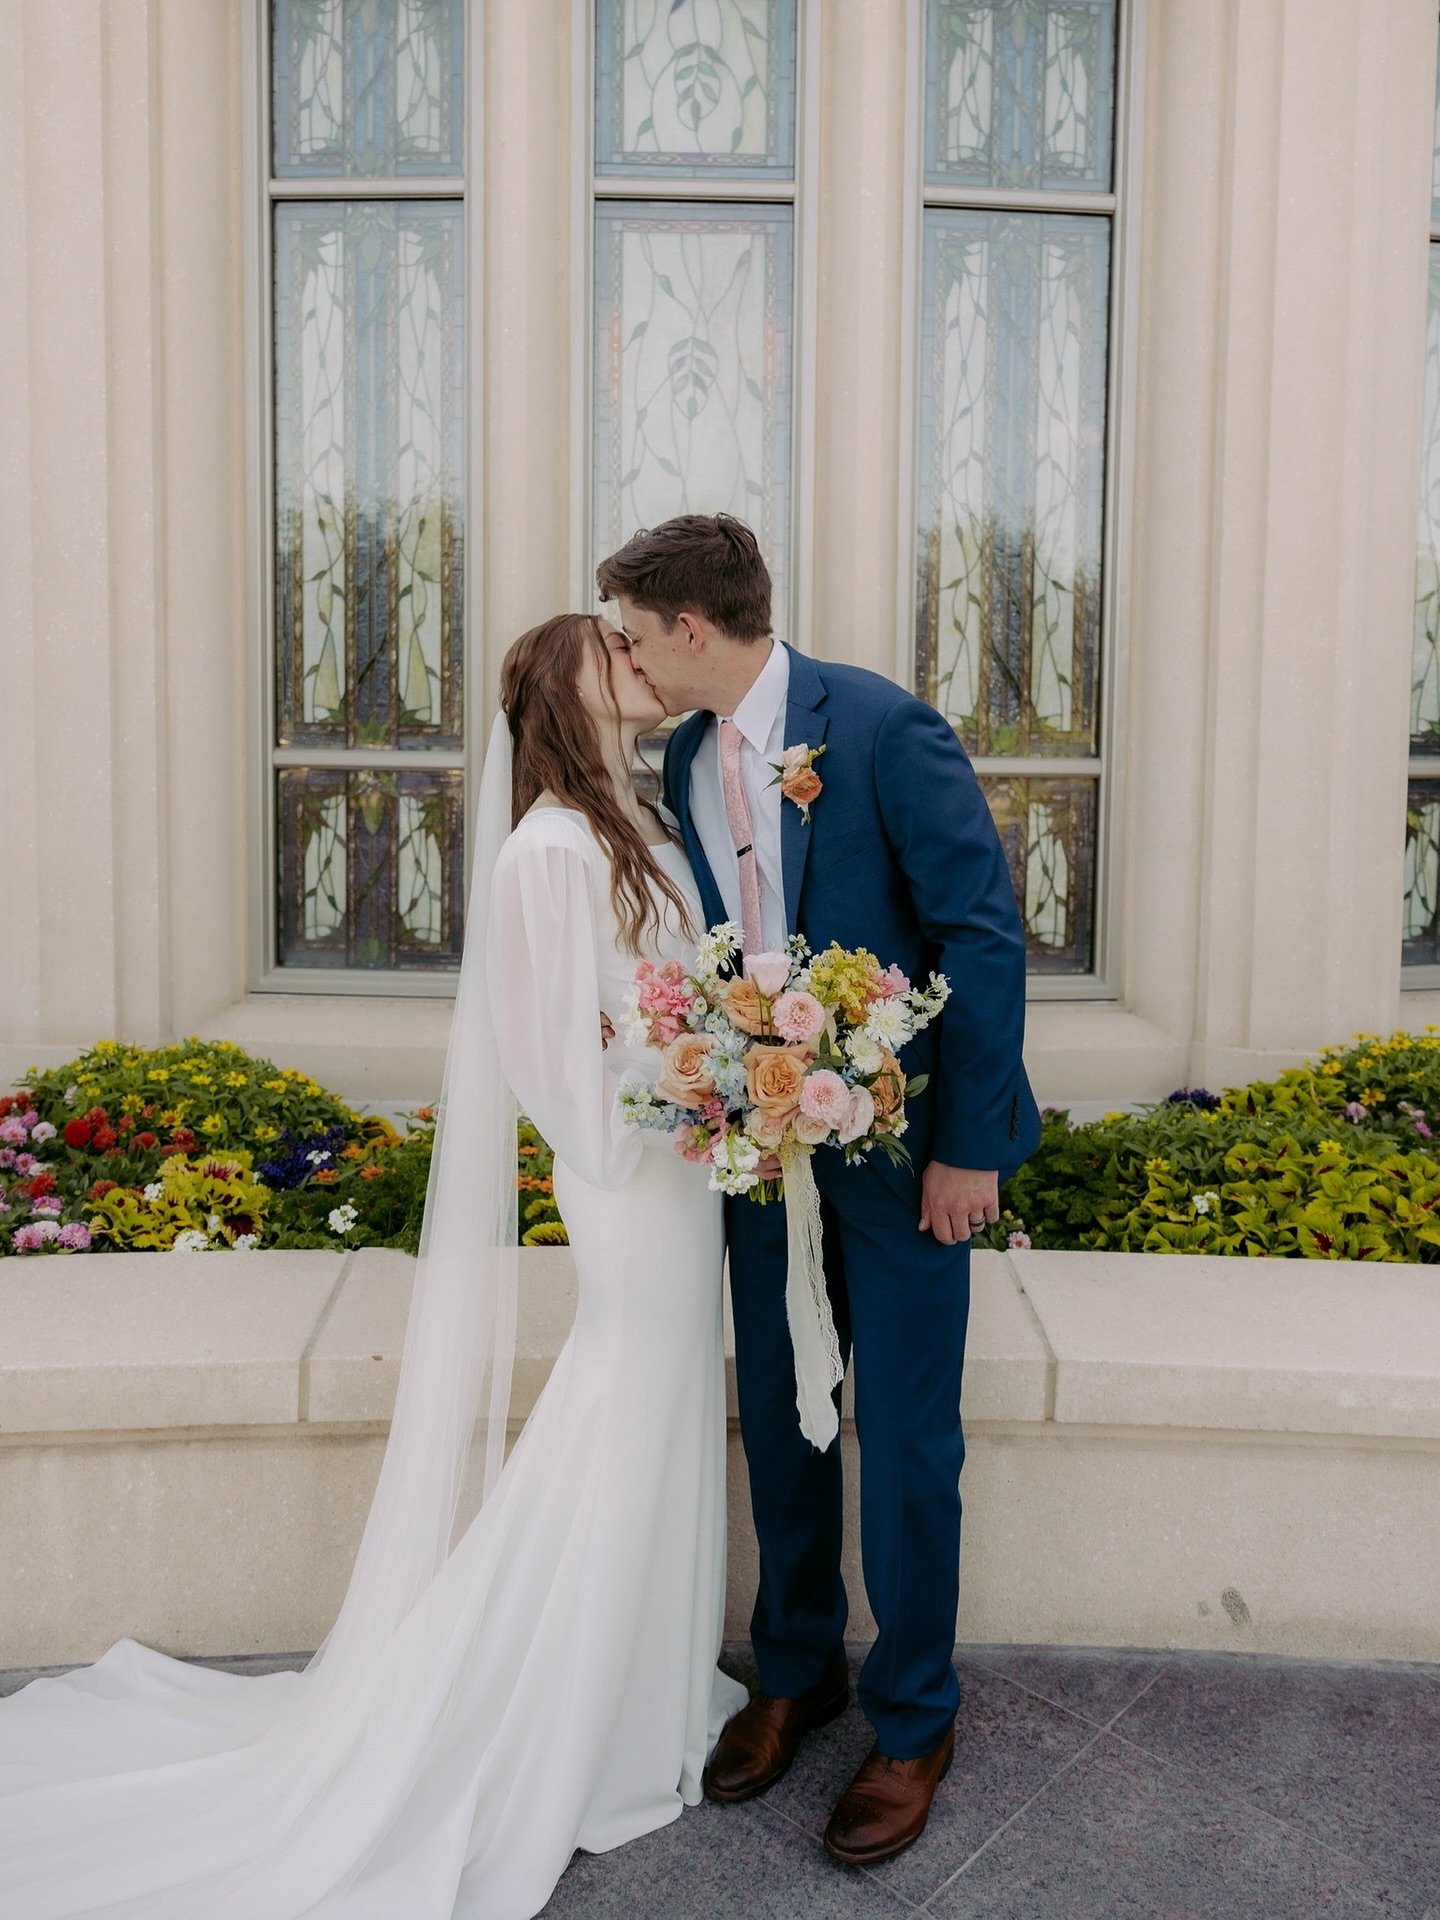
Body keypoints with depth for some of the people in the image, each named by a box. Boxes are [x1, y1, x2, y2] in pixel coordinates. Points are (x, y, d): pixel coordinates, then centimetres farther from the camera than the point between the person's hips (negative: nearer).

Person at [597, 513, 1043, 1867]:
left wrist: (968, 1144, -16)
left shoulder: (882, 726, -16)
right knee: (777, 1418, 15)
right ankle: (797, 1671, 37)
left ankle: (913, 1723, 26)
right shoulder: (687, 757, 5)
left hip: (902, 1139, -6)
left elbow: (984, 933, -16)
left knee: (905, 1439, 4)